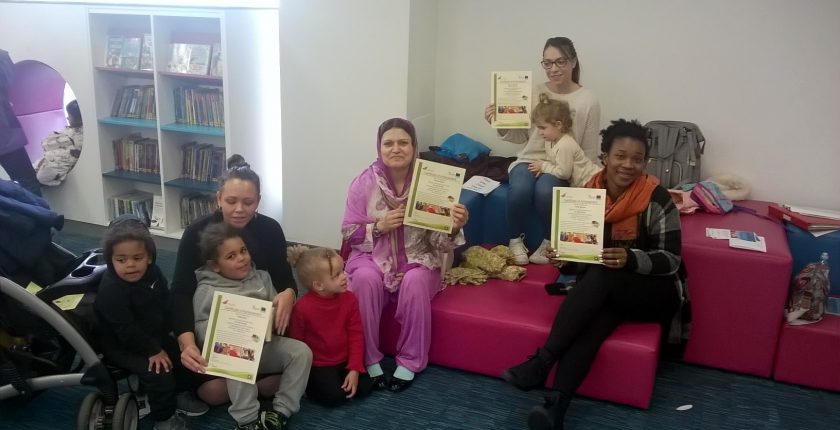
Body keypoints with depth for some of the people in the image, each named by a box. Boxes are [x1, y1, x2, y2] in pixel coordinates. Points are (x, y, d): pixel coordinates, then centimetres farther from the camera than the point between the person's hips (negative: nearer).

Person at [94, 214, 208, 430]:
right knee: (159, 372, -22)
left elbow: (165, 304, 9)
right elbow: (126, 330, -28)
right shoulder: (110, 290, -30)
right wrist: (153, 350, -22)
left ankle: (180, 394, 27)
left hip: (154, 335, 8)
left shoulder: (153, 272, -6)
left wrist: (168, 331, 5)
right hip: (120, 346, -8)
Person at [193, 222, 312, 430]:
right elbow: (201, 329, -9)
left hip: (265, 344, 4)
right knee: (239, 358, -37)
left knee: (302, 351, -17)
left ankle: (280, 410, -12)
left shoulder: (261, 277, 7)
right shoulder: (206, 290, -5)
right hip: (232, 350, -4)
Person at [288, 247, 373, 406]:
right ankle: (309, 385, 8)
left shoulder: (349, 299, -8)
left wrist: (355, 369, -11)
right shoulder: (302, 307, -21)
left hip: (344, 361, 4)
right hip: (317, 365, -4)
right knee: (334, 395, -19)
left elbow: (356, 336, -4)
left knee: (365, 387, -8)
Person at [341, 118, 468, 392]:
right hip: (372, 256, 1)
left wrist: (454, 228, -29)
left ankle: (409, 362, -15)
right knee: (366, 278, -31)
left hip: (416, 258, 0)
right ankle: (369, 361, -15)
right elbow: (349, 234, -1)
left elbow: (439, 243, -6)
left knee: (415, 281, -32)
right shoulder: (364, 182, -6)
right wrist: (379, 226, -19)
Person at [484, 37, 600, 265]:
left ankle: (549, 243, -4)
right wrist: (500, 124, -10)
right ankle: (516, 240, -3)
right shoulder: (534, 92, 1)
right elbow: (522, 136, 7)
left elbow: (589, 151, 1)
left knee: (545, 190, -33)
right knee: (520, 188, -31)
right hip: (529, 160, 2)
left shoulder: (588, 100, -4)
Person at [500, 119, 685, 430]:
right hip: (602, 291, 3)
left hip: (655, 291, -3)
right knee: (595, 317, -32)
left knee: (600, 276, -34)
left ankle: (541, 361, -32)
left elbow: (671, 259, -12)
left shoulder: (657, 200, -13)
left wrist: (629, 259, -31)